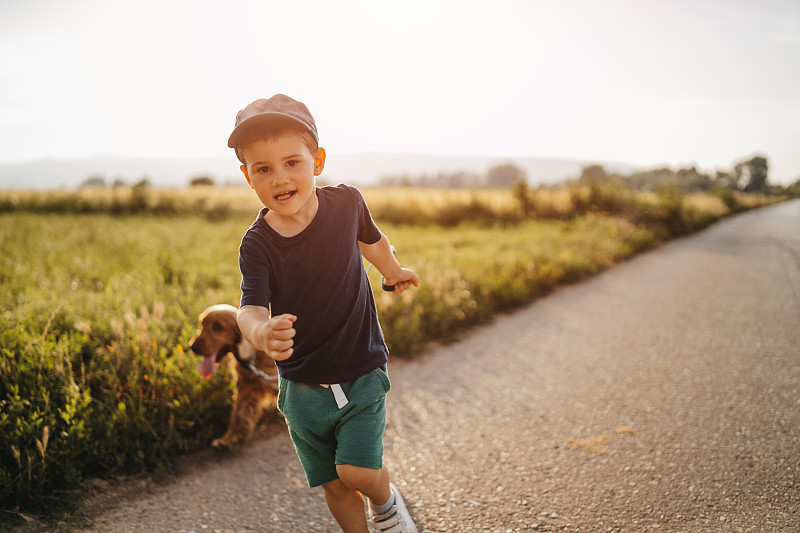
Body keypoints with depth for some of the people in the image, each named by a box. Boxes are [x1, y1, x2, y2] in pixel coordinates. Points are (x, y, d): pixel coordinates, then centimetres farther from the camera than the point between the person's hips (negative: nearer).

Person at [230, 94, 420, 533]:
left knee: (358, 470, -13)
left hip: (362, 372, 0)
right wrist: (259, 332, -52)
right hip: (301, 388, 1)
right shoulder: (257, 245, -15)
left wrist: (392, 272, 31)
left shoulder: (346, 202, -10)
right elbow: (250, 306, -28)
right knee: (333, 484, 10)